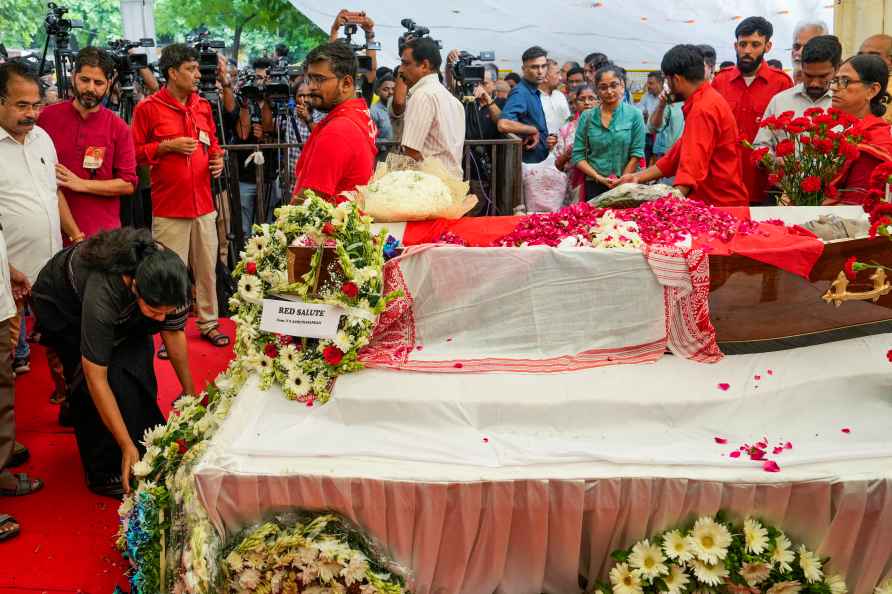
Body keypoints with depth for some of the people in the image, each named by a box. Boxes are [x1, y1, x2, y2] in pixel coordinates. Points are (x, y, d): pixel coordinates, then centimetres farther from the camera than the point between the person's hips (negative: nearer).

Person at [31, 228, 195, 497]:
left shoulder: (169, 276, -31)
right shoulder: (103, 294, -44)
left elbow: (174, 333, -13)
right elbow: (96, 379, -37)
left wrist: (190, 394, -9)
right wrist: (127, 447, -35)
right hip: (60, 305, -5)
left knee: (138, 368, -5)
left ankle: (149, 449, 14)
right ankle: (106, 474, -2)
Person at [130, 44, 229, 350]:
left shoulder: (203, 106, 11)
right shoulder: (148, 108, -5)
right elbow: (135, 152, -3)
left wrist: (218, 158, 3)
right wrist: (166, 146, -15)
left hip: (203, 204, 5)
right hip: (169, 207, -5)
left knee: (207, 268, 11)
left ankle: (209, 322, 25)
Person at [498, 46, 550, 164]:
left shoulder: (535, 93, 14)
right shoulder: (520, 93, -16)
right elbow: (504, 125, -32)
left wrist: (547, 139, 8)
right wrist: (534, 130, -20)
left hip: (538, 161, 10)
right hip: (527, 162, -10)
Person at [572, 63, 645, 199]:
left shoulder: (634, 115, 1)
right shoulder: (587, 117, 4)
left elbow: (636, 155, -3)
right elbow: (578, 155, 0)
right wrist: (598, 177, -11)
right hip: (594, 187, 1)